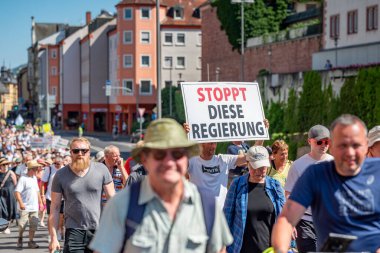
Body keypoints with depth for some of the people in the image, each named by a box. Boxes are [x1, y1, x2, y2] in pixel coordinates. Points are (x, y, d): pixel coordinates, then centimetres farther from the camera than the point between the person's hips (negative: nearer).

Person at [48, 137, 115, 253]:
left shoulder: (101, 170, 0)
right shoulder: (61, 175, 0)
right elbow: (55, 208, 2)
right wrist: (53, 238, -3)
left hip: (99, 230, 1)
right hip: (74, 231, -1)